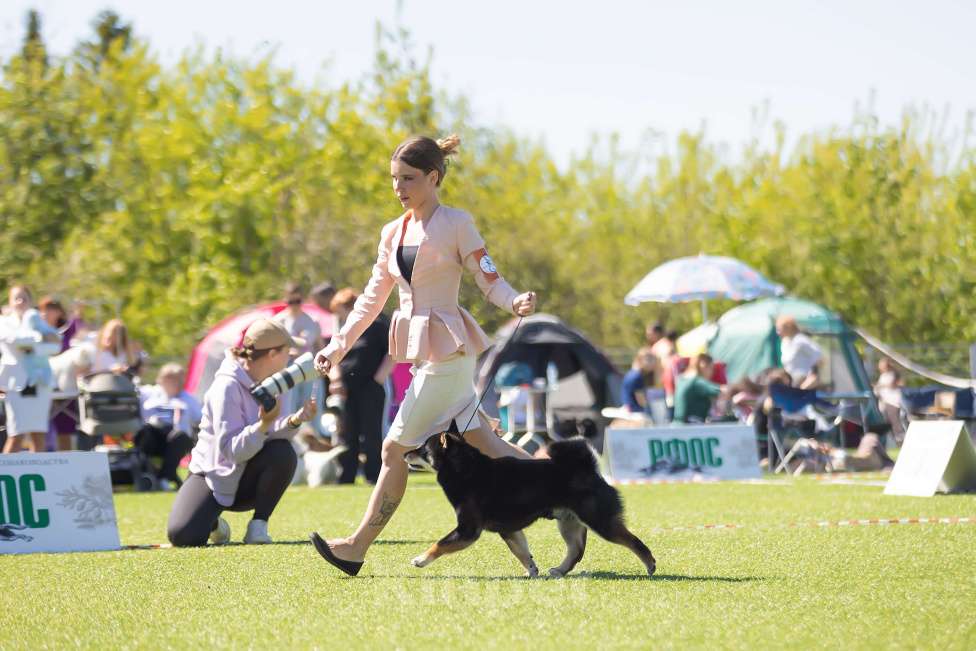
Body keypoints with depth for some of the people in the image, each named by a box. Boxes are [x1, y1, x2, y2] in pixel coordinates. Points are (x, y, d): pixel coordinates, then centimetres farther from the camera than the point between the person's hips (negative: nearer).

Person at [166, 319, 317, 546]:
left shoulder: (267, 382, 1)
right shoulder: (227, 386, -23)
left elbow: (273, 435, -6)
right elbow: (232, 451, -28)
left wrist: (294, 421, -25)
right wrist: (264, 425, -42)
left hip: (247, 478, 5)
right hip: (214, 474, -5)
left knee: (283, 452, -28)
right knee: (183, 535, -30)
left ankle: (258, 526, -11)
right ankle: (213, 523, 9)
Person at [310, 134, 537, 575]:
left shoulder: (456, 224, -7)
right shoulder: (393, 233, 13)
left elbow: (489, 281, -8)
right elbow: (372, 298, 15)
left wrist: (516, 303, -29)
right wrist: (337, 346, 8)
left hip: (448, 352, -7)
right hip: (422, 352, 7)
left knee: (395, 449, -5)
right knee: (481, 443, 7)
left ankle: (357, 549, -1)